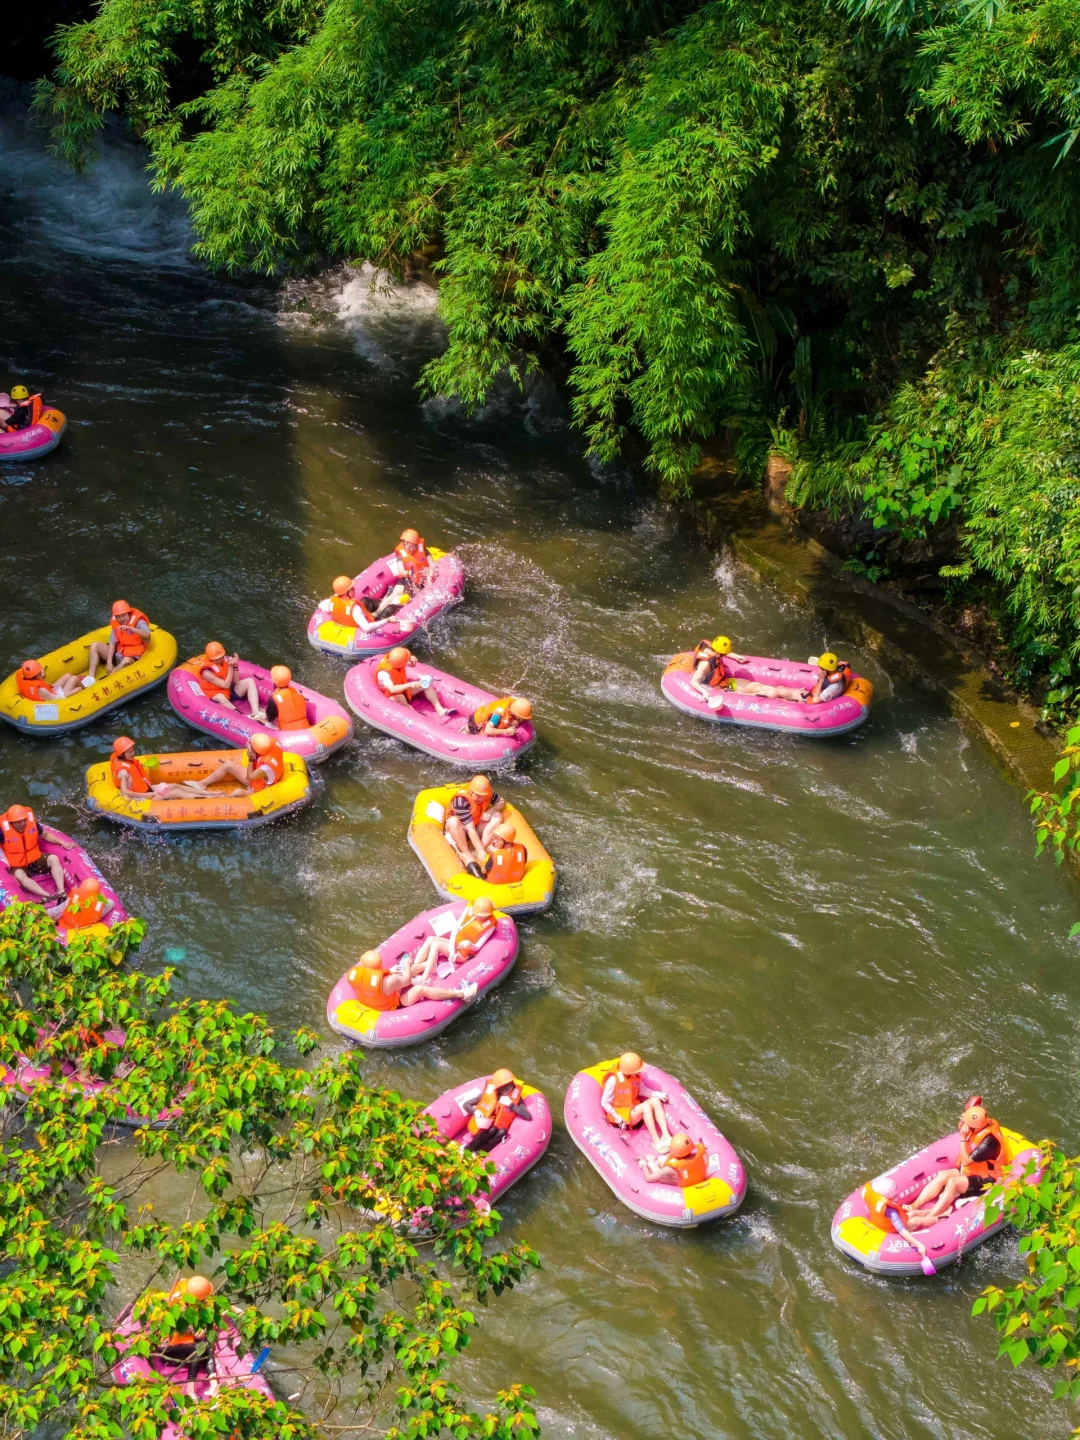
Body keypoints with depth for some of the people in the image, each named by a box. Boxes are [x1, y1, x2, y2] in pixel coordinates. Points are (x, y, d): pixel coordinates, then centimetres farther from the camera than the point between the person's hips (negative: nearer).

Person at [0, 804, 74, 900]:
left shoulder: (32, 822, -8)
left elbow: (45, 835, 9)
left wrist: (62, 843, 0)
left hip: (35, 859, 4)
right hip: (18, 865, -4)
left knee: (54, 859, -20)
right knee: (19, 876, -35)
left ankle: (61, 892, -32)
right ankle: (47, 896, -50)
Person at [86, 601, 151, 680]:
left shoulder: (138, 621, -14)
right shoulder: (116, 624, 1)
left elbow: (147, 635, -34)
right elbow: (112, 643, -5)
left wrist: (129, 628, -45)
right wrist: (109, 662, -17)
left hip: (132, 656, -6)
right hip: (118, 654, 6)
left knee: (126, 661, -40)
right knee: (95, 645, -5)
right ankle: (91, 678, -20)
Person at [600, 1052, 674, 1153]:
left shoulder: (636, 1076, 0)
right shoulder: (613, 1080, -19)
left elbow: (642, 1091, 14)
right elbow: (605, 1102, -15)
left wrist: (656, 1094, -3)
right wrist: (618, 1119, -18)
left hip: (634, 1110, 7)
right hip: (621, 1114, -7)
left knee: (655, 1100, -18)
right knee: (646, 1106, -30)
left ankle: (666, 1135, -28)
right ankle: (656, 1141, -32)